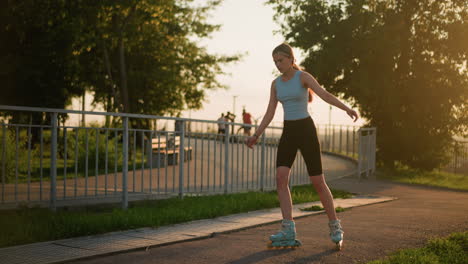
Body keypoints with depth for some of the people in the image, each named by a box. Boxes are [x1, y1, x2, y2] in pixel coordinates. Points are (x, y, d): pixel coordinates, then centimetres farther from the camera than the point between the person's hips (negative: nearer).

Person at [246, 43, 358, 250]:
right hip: (288, 133, 5)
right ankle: (288, 232, -14)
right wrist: (256, 135, 5)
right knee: (281, 179, -13)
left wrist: (347, 109, -38)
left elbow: (325, 95, -22)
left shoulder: (304, 76, -7)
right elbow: (270, 113, 12)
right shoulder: (276, 83, 11)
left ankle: (335, 226, 16)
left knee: (318, 182, -3)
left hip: (306, 130, -5)